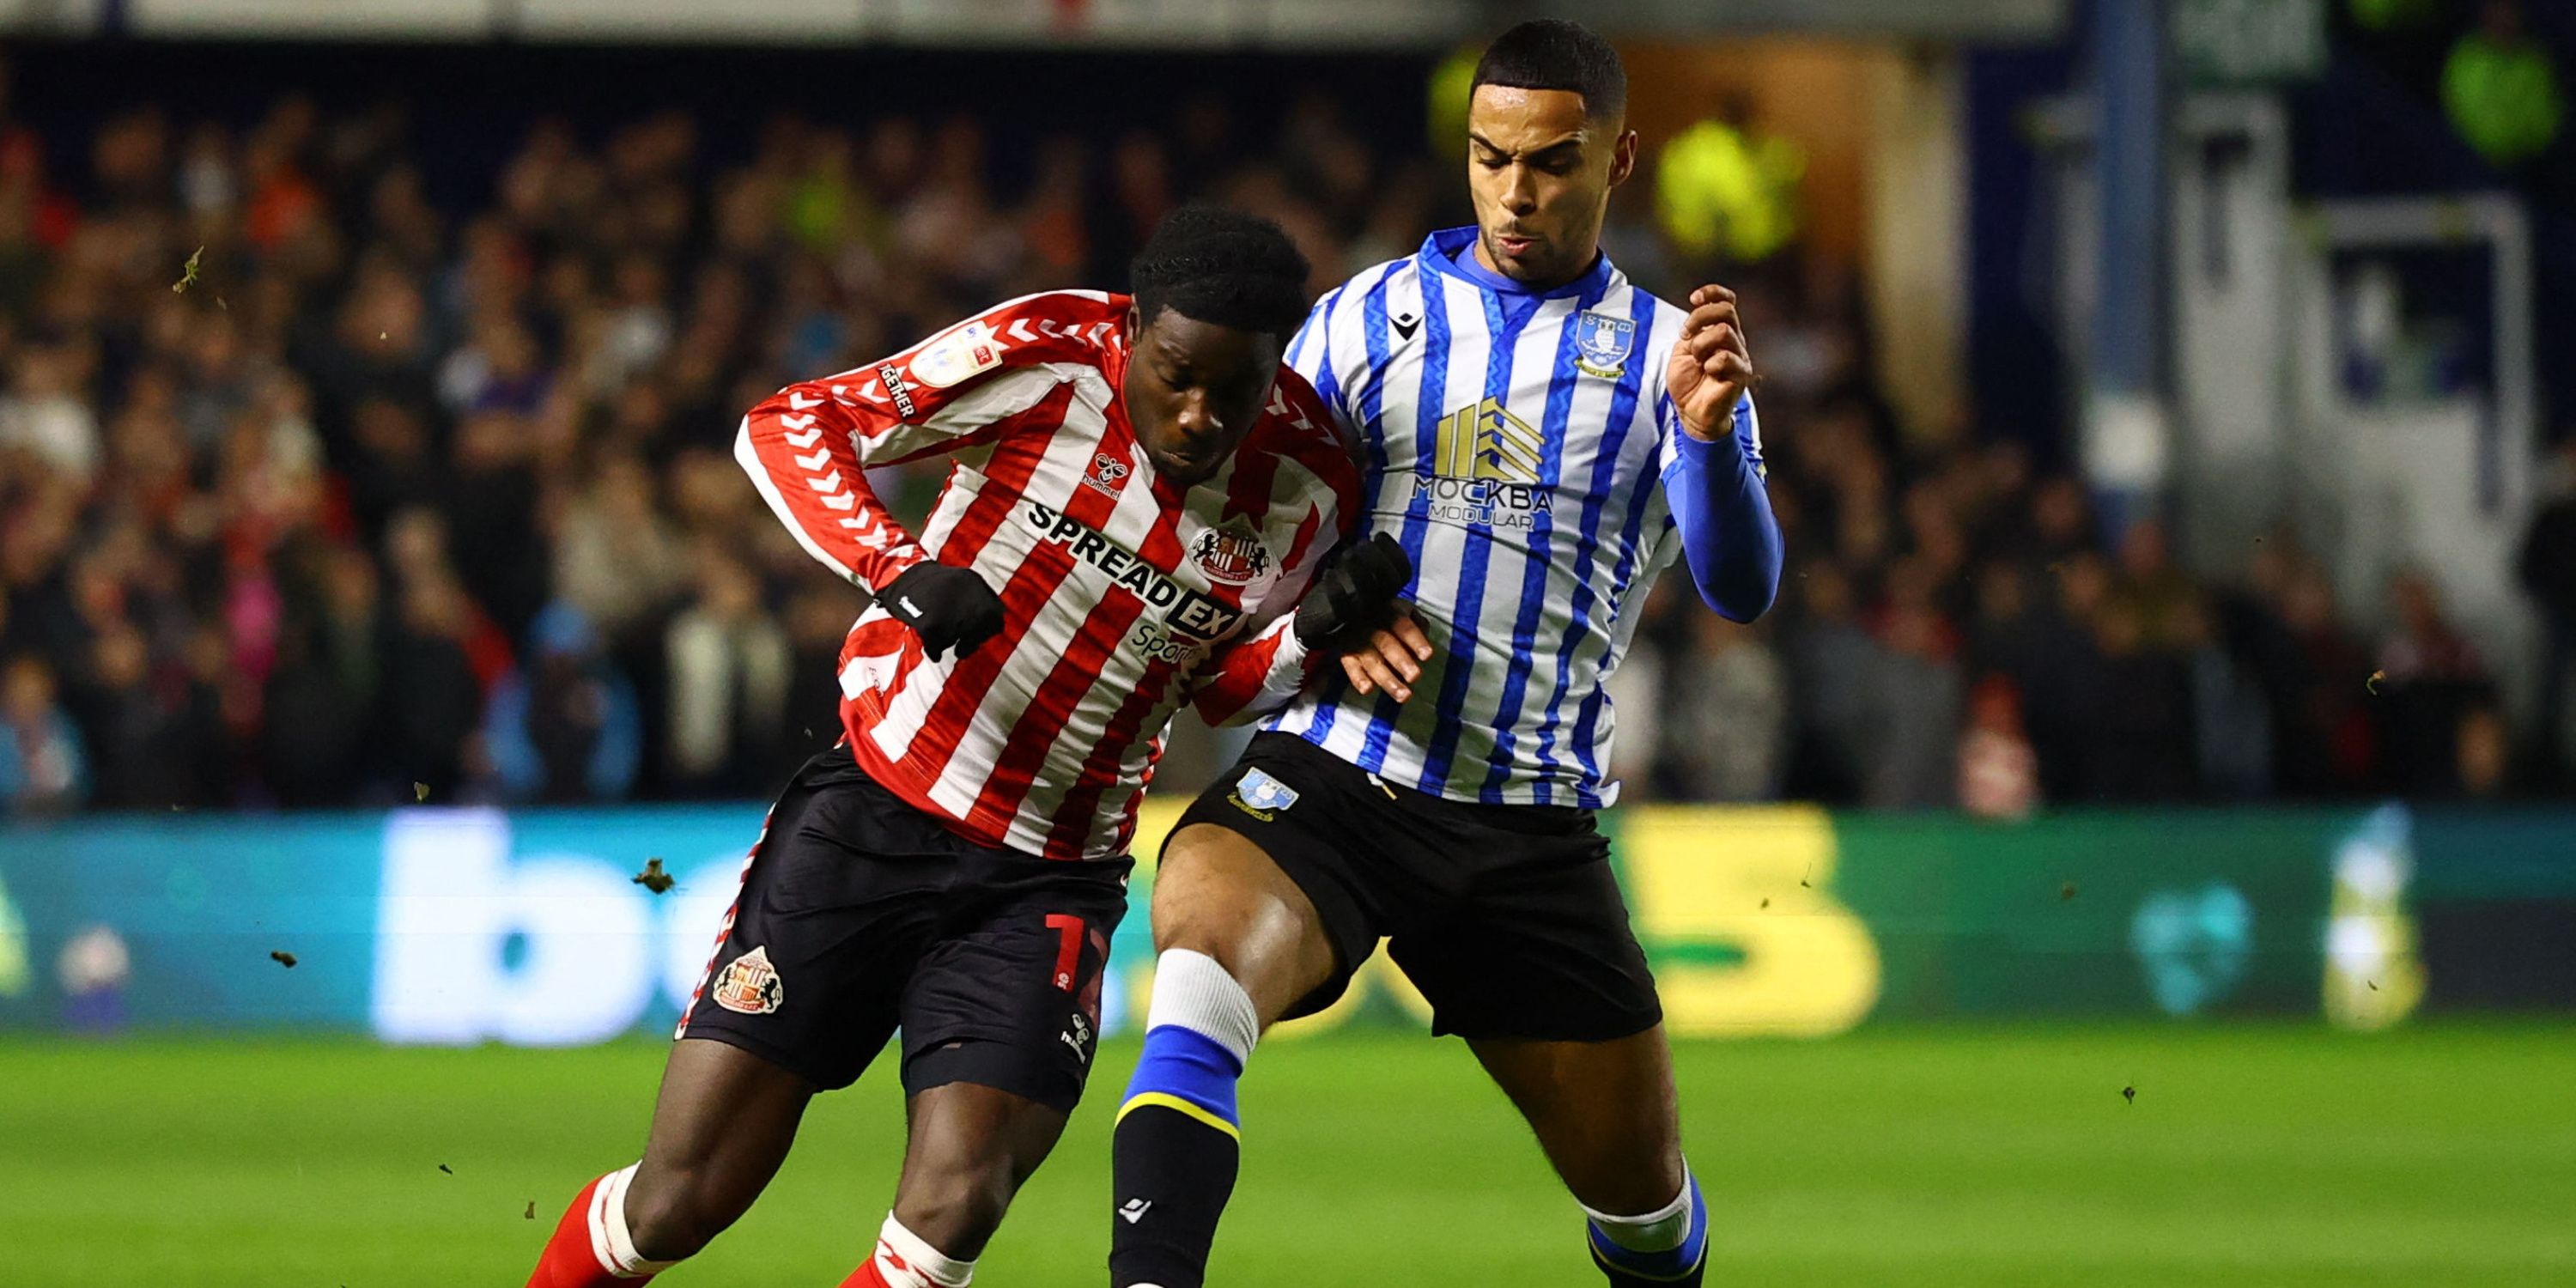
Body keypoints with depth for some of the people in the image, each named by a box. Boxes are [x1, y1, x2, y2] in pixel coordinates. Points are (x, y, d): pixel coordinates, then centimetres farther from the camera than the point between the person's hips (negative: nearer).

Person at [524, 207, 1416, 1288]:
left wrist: (1313, 631, -8)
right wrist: (900, 570, -26)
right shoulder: (1047, 358, -13)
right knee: (678, 1201, -3)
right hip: (868, 821, -2)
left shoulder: (1305, 492, -2)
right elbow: (785, 429, -10)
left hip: (1044, 886, 2)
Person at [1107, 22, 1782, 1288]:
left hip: (1532, 826, 1)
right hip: (1329, 773, -1)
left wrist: (1710, 438, -27)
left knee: (1639, 1185, 9)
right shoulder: (1363, 319, 10)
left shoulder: (1670, 354, 7)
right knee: (1205, 955, -34)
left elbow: (1740, 589, -7)